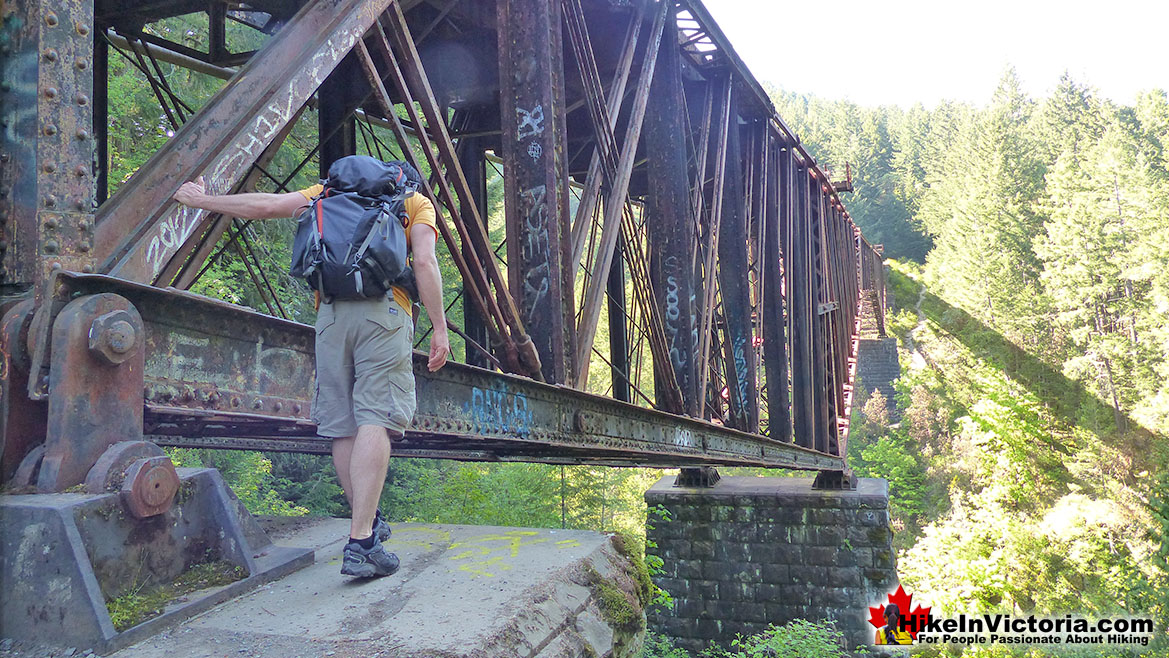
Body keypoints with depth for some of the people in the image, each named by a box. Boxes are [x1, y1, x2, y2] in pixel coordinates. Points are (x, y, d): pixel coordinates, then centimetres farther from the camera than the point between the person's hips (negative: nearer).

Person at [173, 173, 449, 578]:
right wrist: (439, 328, 0)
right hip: (384, 310, -3)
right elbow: (424, 262, 2)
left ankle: (369, 524, 20)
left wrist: (202, 200, 35)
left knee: (342, 424, 10)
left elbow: (267, 205, 21)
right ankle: (361, 543, -20)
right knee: (375, 421, -12)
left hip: (331, 313, 3)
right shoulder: (416, 202, 17)